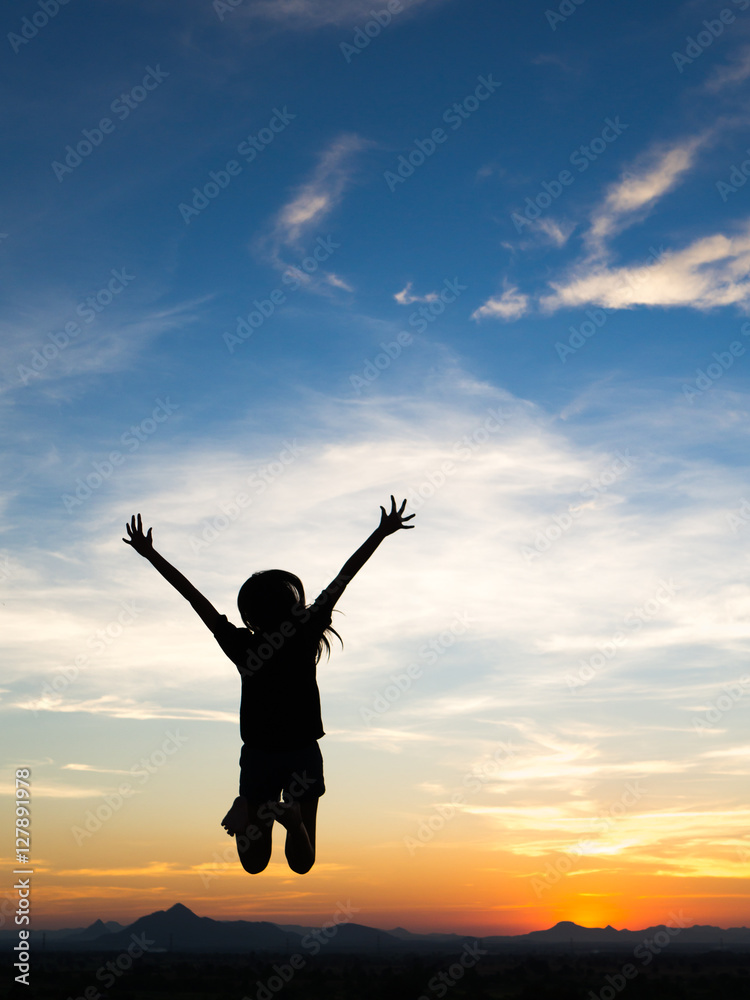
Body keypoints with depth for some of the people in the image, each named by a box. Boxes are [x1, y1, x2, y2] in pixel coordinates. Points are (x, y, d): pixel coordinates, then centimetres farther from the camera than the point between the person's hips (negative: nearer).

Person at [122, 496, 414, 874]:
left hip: (259, 757, 0)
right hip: (303, 756, 0)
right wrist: (381, 533, -5)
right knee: (301, 863, 9)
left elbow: (194, 596, -8)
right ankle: (293, 815, -23)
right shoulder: (306, 638, -12)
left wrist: (150, 554, -2)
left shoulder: (242, 647, -12)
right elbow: (342, 579, -8)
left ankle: (249, 812, -18)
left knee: (254, 864, 14)